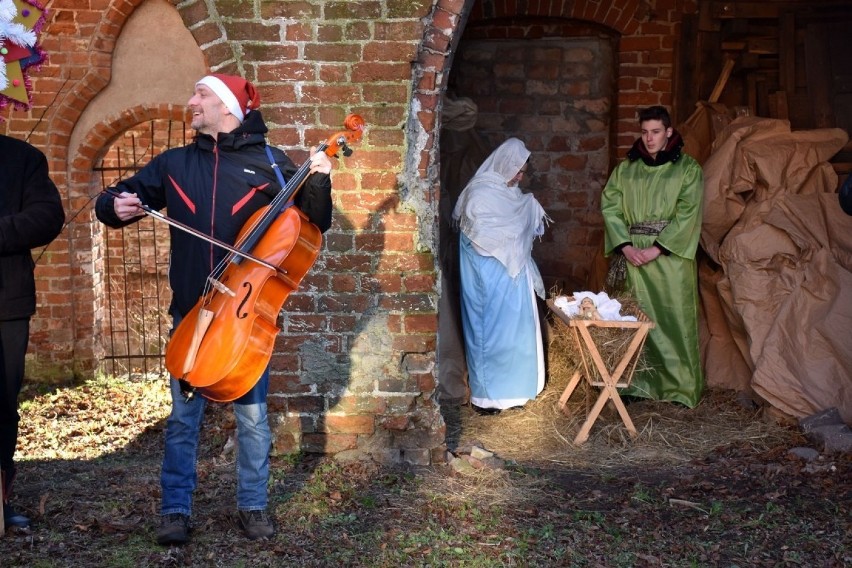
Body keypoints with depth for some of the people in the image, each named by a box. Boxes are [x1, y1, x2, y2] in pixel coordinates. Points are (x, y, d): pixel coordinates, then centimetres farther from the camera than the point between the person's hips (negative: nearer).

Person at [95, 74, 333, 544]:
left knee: (252, 416, 8)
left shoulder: (270, 164, 0)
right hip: (190, 314, 2)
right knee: (183, 417, 8)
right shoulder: (173, 165, 7)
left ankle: (253, 505, 24)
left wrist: (319, 181, -17)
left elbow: (315, 224, 0)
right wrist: (115, 206, -10)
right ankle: (175, 510, 20)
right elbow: (113, 202, 13)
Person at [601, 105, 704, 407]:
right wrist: (626, 246, -10)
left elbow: (687, 215, -8)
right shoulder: (625, 168, 9)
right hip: (632, 255, 3)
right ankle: (639, 382, 14)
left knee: (674, 318, -1)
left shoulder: (687, 168, -1)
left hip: (671, 255, -3)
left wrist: (656, 249, -15)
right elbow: (610, 206, 4)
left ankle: (680, 386, 7)